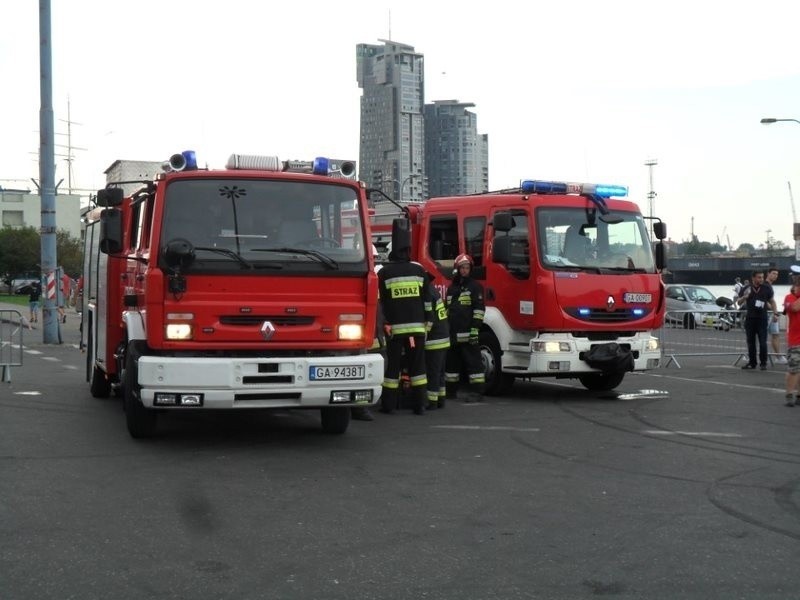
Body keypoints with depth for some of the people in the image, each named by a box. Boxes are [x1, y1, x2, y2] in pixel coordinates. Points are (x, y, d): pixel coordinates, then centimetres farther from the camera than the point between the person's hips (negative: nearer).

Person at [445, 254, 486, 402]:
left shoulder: (475, 287, -2)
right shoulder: (452, 288, 19)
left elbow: (479, 309, -9)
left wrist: (475, 328, -17)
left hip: (467, 333, -7)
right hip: (453, 333, 7)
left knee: (473, 361, -7)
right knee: (451, 361, 13)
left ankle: (477, 391, -6)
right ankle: (450, 389, 22)